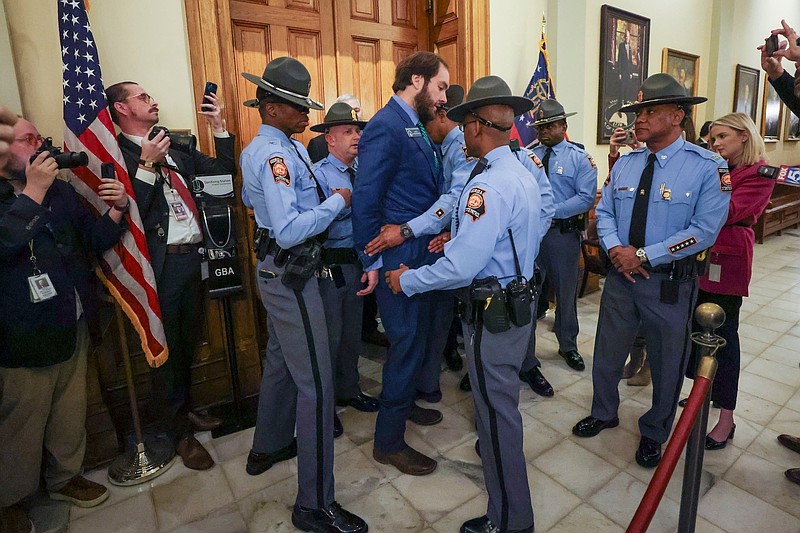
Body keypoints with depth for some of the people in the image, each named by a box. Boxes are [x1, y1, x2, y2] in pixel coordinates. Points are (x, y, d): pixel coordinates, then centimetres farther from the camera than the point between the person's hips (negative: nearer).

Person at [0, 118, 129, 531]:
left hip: (72, 325, 5)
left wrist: (117, 209, -9)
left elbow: (94, 240, 8)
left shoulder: (59, 190, 7)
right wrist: (33, 192, -23)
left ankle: (64, 476, 38)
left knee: (71, 411, 18)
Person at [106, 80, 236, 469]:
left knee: (188, 342, 18)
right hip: (161, 263, -6)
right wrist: (146, 164, -20)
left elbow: (225, 170, 14)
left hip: (192, 257, 6)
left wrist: (218, 126, 7)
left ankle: (184, 409, 38)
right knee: (166, 348, 7)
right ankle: (179, 431, 24)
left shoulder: (176, 150, 14)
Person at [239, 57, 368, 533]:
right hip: (290, 276, -11)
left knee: (283, 362, 24)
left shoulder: (269, 148, 12)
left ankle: (269, 446, 44)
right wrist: (338, 200, -17)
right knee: (316, 384, -6)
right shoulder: (276, 154, -20)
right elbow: (290, 230, -29)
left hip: (278, 272, 11)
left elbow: (250, 199, 27)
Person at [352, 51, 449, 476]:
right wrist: (373, 265, -15)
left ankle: (403, 404, 43)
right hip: (399, 258, -9)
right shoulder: (385, 128, -15)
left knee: (417, 340, 20)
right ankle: (388, 441, 18)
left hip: (422, 254, 9)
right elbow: (365, 202, -18)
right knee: (407, 344, 0)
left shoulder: (417, 128, 15)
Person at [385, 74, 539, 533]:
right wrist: (458, 240, 15)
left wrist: (406, 281, -15)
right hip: (520, 298, 10)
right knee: (503, 403, 28)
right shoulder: (525, 175, 7)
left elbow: (462, 267, -28)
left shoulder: (488, 184, -24)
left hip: (493, 314, -10)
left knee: (497, 412, 6)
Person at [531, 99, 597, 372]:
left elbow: (586, 198, -10)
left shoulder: (580, 158, -2)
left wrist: (552, 211, -19)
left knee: (566, 291, 13)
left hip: (563, 233, -2)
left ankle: (568, 346, 33)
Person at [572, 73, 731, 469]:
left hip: (670, 284, -4)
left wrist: (643, 256, -21)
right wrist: (615, 249, -14)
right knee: (607, 354, 18)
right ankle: (603, 414, 44)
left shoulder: (708, 167, -12)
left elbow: (703, 231, -19)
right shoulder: (624, 164, 4)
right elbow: (604, 212, 5)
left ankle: (654, 435, 40)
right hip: (620, 275, 4)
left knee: (667, 366, 15)